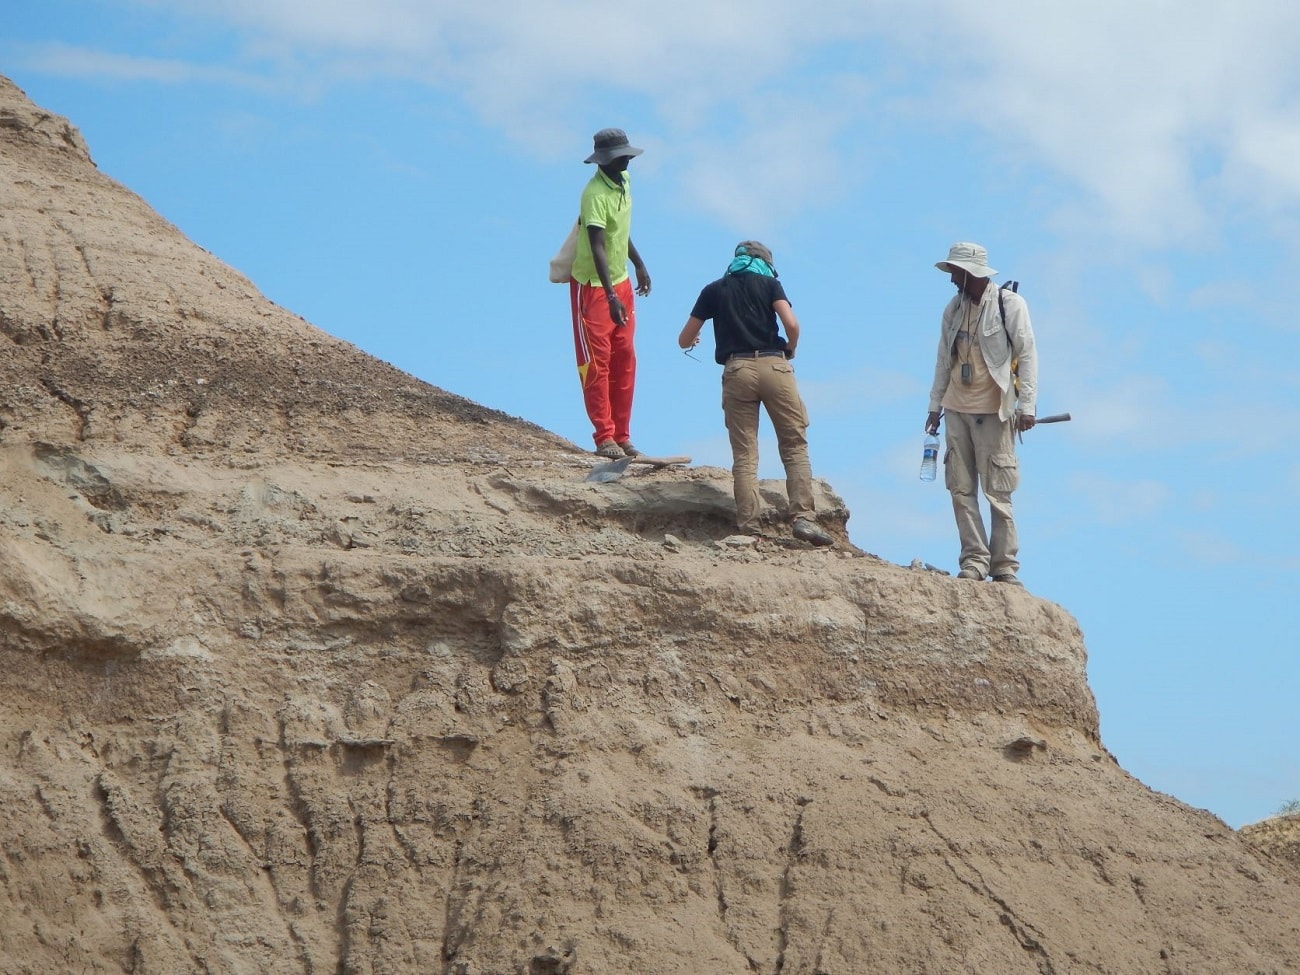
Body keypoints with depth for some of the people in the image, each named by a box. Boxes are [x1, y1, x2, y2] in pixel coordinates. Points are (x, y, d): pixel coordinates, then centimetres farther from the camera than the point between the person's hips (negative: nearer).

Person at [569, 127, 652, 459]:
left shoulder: (624, 181, 2)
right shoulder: (595, 194, -25)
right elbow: (597, 248, -32)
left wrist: (639, 264, 27)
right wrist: (611, 298, -39)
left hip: (621, 282, 8)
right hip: (592, 285, -8)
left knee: (624, 361, 9)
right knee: (597, 362, -2)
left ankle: (622, 435, 15)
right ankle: (604, 437, 1)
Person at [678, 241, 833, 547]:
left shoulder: (714, 290, 17)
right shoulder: (770, 283, 12)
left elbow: (684, 341, 18)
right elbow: (792, 325, -4)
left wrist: (693, 341, 42)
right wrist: (789, 353, 15)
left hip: (736, 370, 1)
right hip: (774, 366, -1)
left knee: (744, 454, 3)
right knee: (795, 447, 4)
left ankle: (748, 527, -4)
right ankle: (803, 517, -8)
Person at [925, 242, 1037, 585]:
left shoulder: (1009, 304, -5)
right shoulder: (954, 308, 11)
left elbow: (1027, 355, -7)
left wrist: (1027, 405, -13)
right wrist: (935, 405, 14)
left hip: (994, 412, -5)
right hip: (957, 410, 5)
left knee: (997, 492, -4)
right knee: (961, 488, 1)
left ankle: (1005, 565, 1)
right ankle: (974, 559, 3)